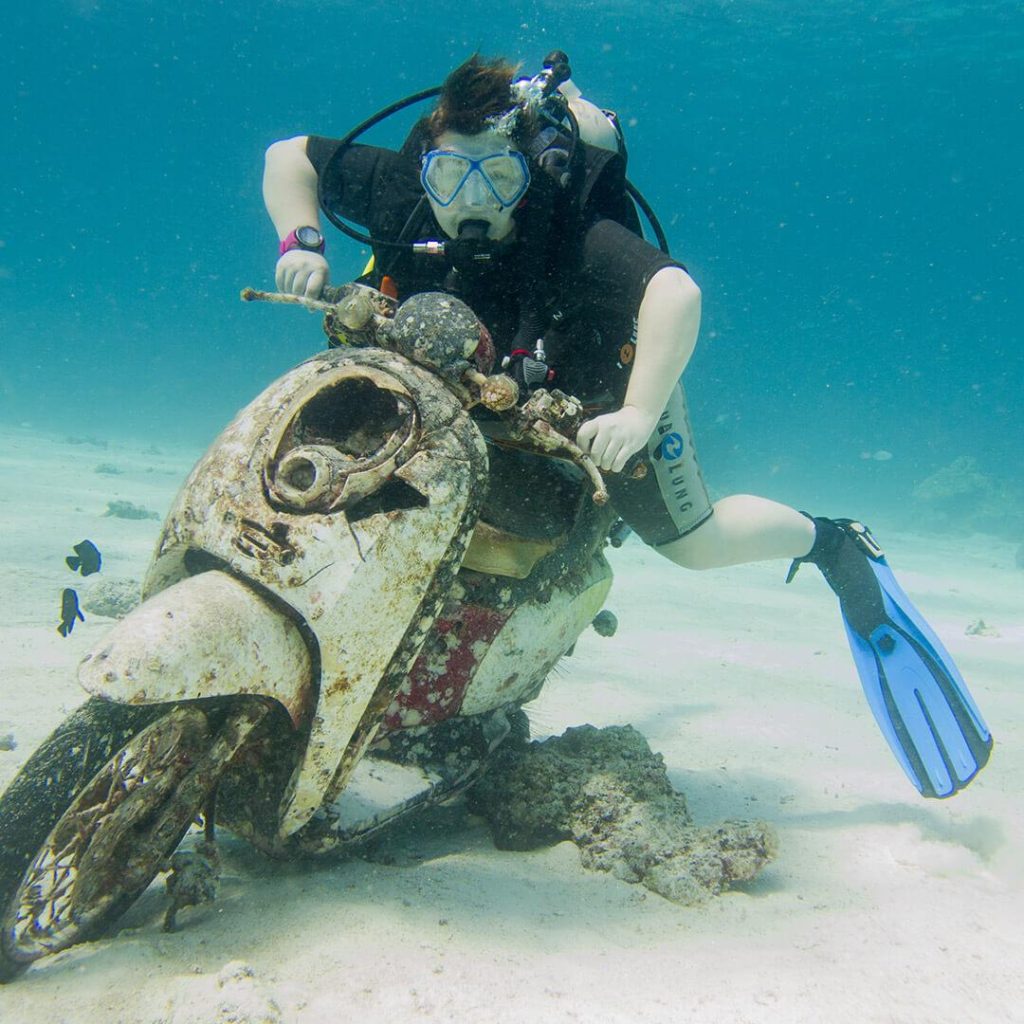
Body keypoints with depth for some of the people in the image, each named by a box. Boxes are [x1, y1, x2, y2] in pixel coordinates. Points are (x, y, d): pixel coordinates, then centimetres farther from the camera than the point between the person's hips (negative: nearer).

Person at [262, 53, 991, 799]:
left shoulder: (571, 228, -38)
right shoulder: (401, 187, -24)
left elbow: (677, 292, -53)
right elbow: (288, 158, -10)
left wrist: (640, 411, -64)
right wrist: (300, 243, -26)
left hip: (602, 382, -5)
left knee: (696, 542, -8)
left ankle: (837, 549, 19)